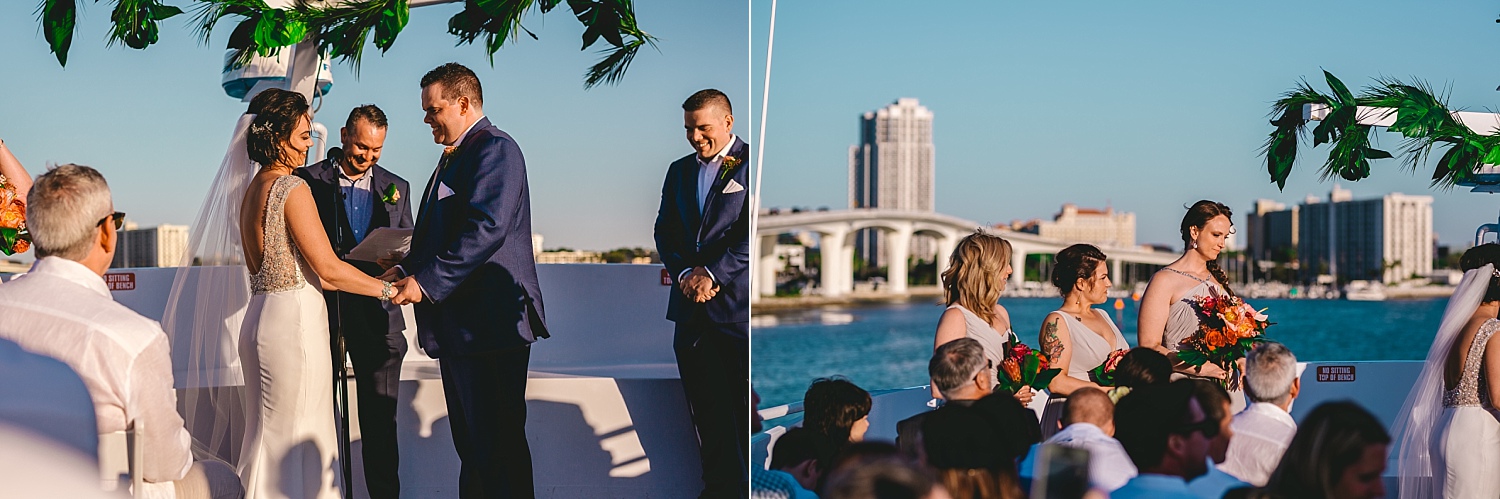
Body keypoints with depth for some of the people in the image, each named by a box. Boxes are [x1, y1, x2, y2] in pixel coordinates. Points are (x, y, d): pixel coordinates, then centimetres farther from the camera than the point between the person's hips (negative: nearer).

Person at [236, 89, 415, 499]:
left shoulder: (254, 189, 13)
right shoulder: (292, 188, -14)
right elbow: (328, 269, -17)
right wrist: (388, 290, -9)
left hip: (260, 316, 9)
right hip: (295, 319, -9)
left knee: (269, 434, 15)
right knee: (299, 435, -2)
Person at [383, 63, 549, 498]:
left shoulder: (495, 148, -11)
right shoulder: (453, 156, 20)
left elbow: (486, 228, -23)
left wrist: (427, 281, -23)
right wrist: (407, 269, 6)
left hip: (489, 323, -11)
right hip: (458, 325, 11)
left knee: (497, 446, -7)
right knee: (471, 444, 16)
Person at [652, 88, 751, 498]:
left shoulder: (752, 163, -2)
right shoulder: (679, 171, 18)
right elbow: (664, 230, 13)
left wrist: (713, 272, -14)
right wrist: (684, 272, -5)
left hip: (739, 305, -5)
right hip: (692, 309, 5)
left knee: (748, 407, -5)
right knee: (707, 410, 8)